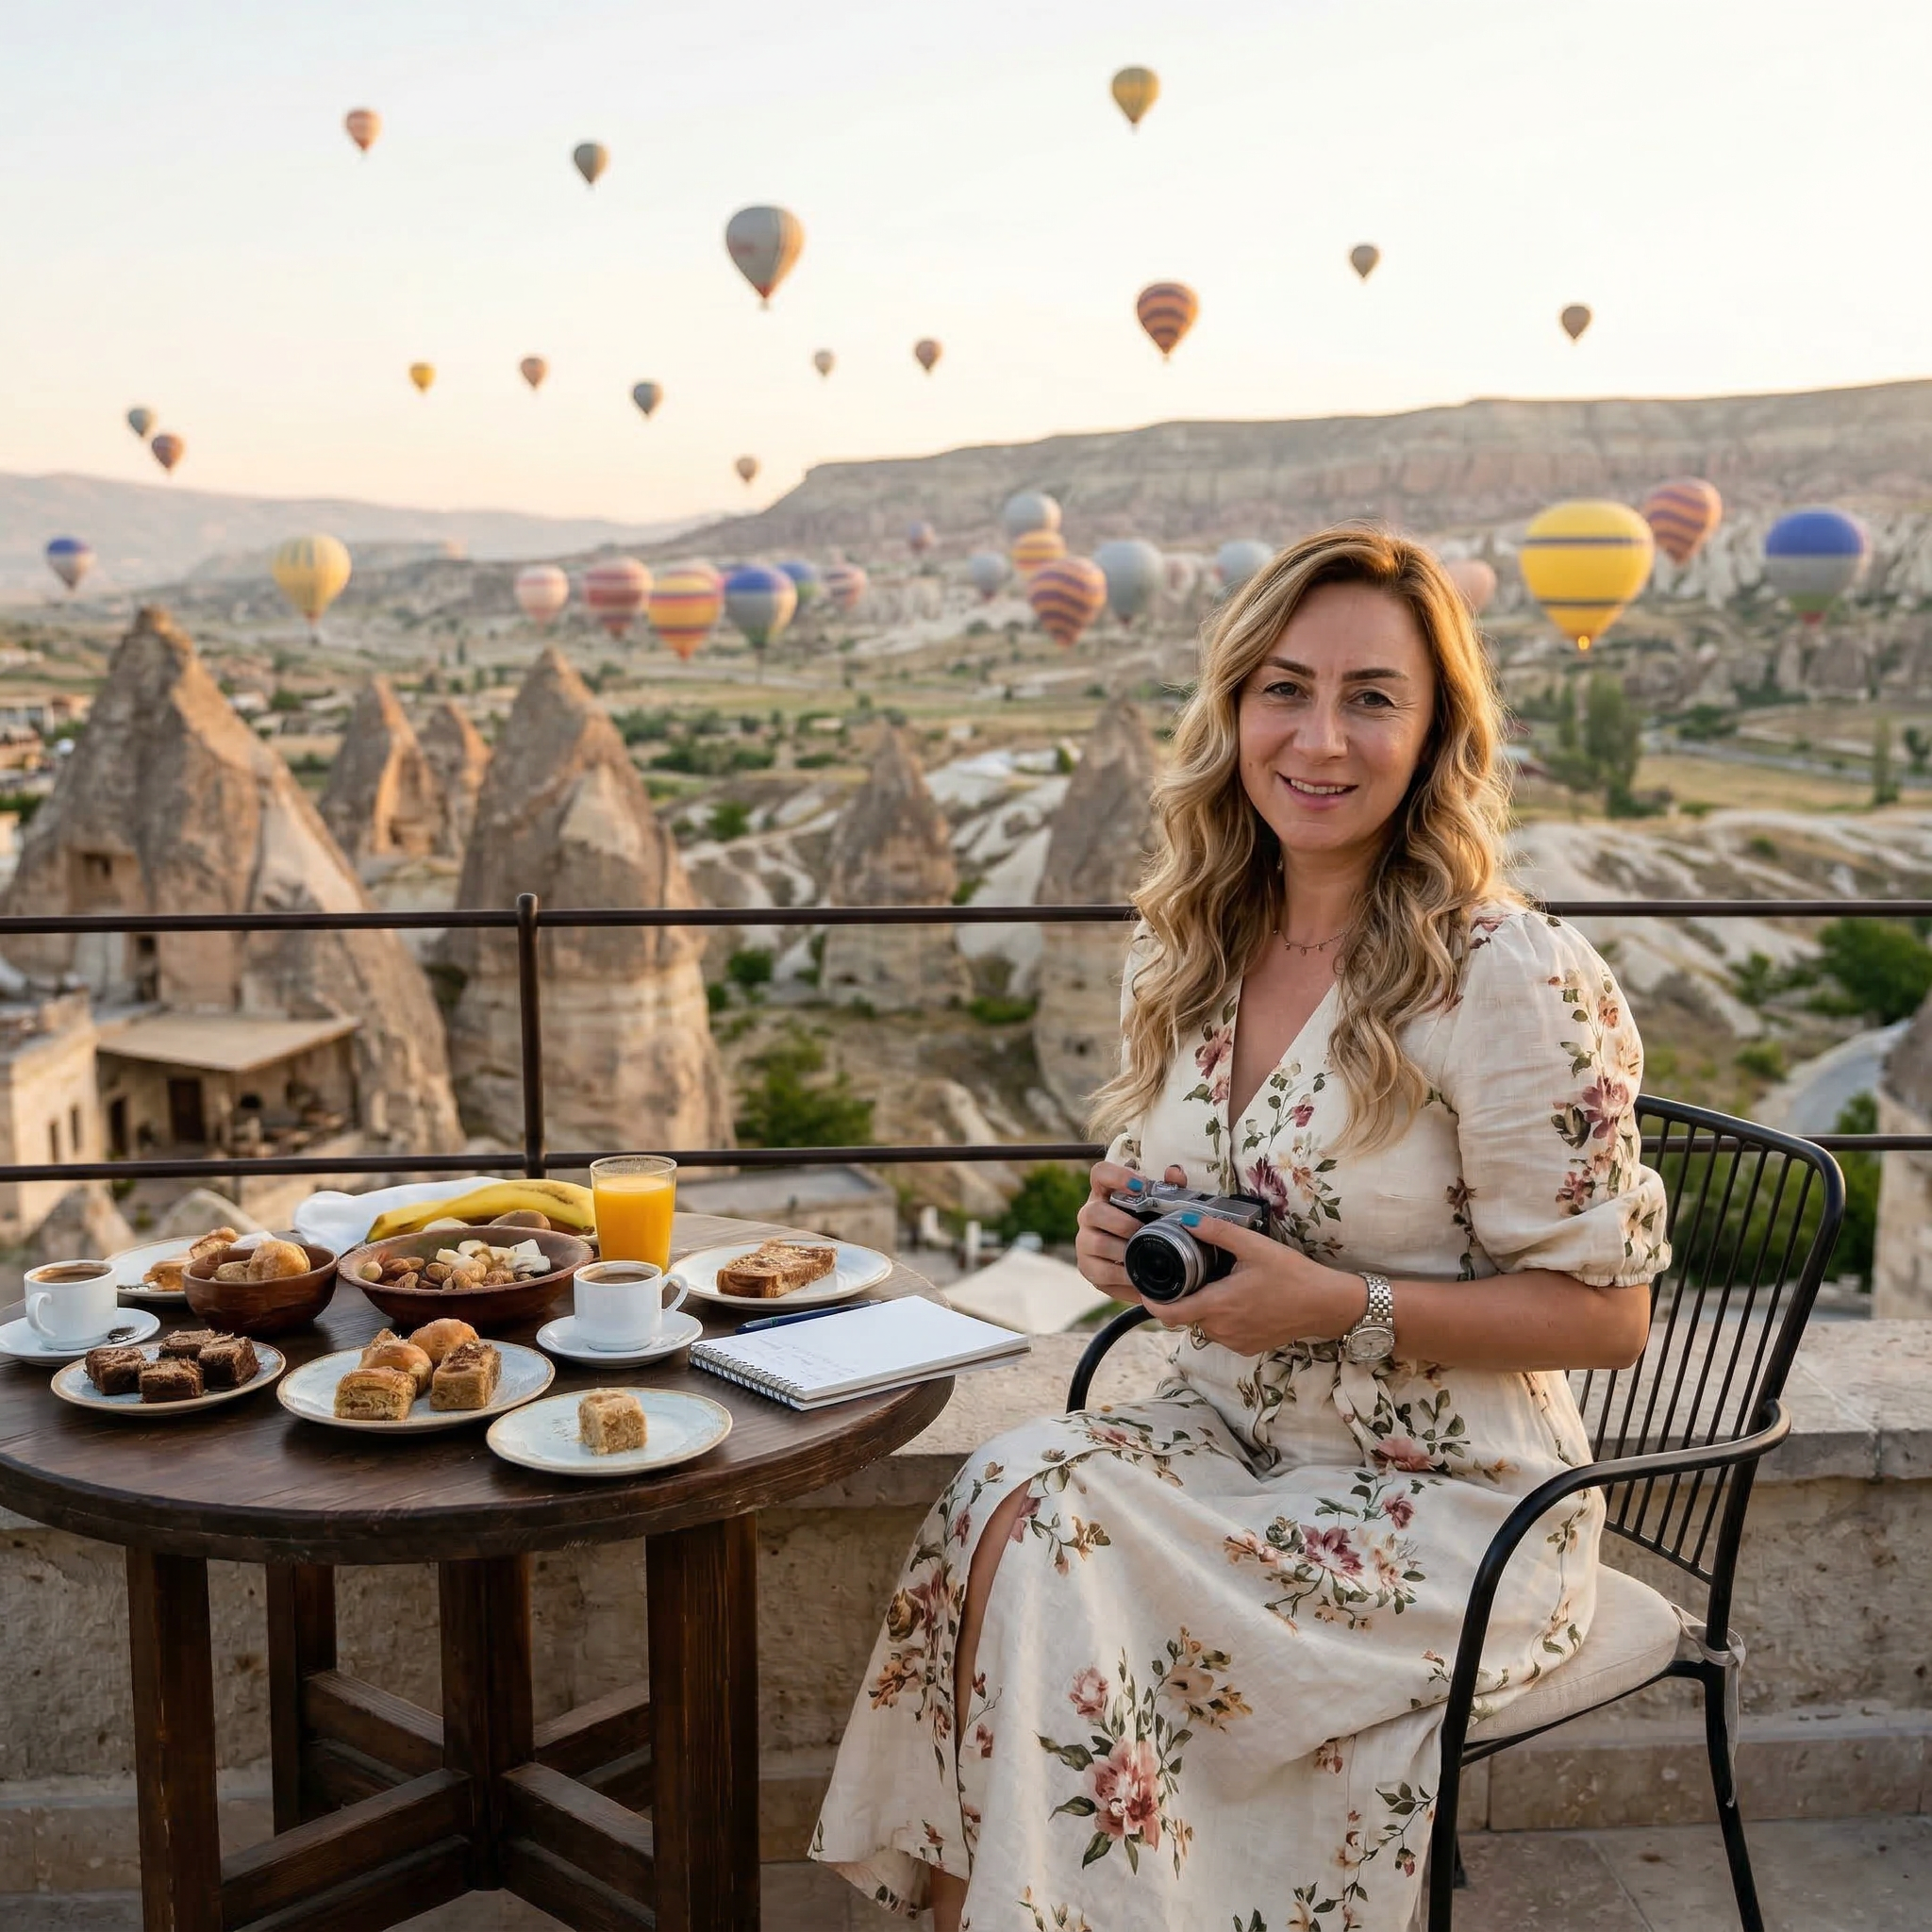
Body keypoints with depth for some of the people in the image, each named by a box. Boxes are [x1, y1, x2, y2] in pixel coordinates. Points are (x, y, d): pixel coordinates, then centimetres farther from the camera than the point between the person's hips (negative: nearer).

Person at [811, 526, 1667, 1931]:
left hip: (1444, 1504, -5)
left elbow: (1607, 1313, -12)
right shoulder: (1194, 951, 4)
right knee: (1006, 1491, -24)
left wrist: (1340, 1305, -23)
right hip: (1230, 1442, 6)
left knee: (1032, 1531, -24)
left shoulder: (1514, 981, -17)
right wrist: (1119, 1237, -5)